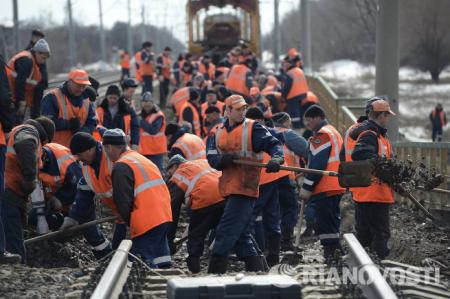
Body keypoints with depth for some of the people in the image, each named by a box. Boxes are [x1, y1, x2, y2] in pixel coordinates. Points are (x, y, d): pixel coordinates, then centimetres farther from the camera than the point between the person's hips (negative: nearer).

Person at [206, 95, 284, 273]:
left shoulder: (253, 129, -2)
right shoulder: (218, 133, 14)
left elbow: (274, 144, -7)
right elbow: (211, 158, 6)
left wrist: (276, 158, -28)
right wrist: (223, 160, -16)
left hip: (246, 189, -7)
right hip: (229, 190, 7)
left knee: (226, 232, -11)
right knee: (241, 235, 13)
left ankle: (214, 273, -9)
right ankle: (256, 270, 22)